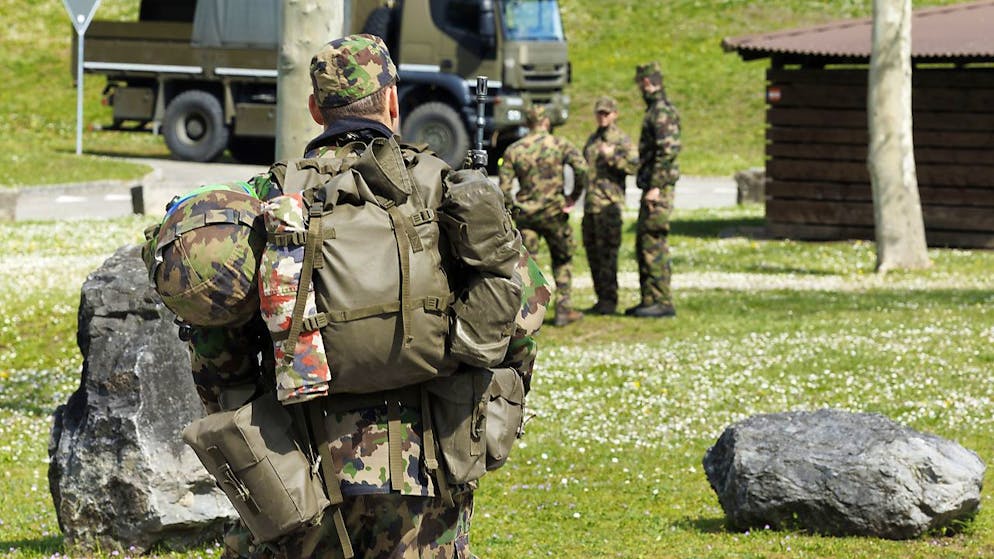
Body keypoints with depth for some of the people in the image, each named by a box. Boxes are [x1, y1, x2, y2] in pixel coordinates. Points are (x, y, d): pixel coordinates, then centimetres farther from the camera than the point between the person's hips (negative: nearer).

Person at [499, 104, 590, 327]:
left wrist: (512, 208, 13)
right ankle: (563, 309, 15)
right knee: (562, 259, 17)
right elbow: (581, 168, -16)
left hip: (525, 212, 1)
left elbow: (504, 187, -2)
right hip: (553, 211, -1)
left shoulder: (513, 150, 2)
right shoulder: (559, 144, -3)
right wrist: (574, 196, -3)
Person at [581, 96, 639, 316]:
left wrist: (612, 156, -21)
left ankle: (609, 300, -7)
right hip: (590, 203, 8)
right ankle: (601, 298, 15)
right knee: (593, 251, 8)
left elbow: (634, 165, -14)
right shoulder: (592, 139, 20)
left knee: (607, 252, -9)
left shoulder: (621, 139, -3)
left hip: (609, 204, -8)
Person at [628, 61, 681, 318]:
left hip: (658, 190, -10)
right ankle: (649, 300, 17)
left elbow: (668, 150, -23)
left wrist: (655, 187, -24)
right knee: (644, 245, 13)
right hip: (653, 187, 10)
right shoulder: (655, 110, 18)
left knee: (654, 246, -10)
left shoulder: (662, 112, -14)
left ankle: (662, 302, -9)